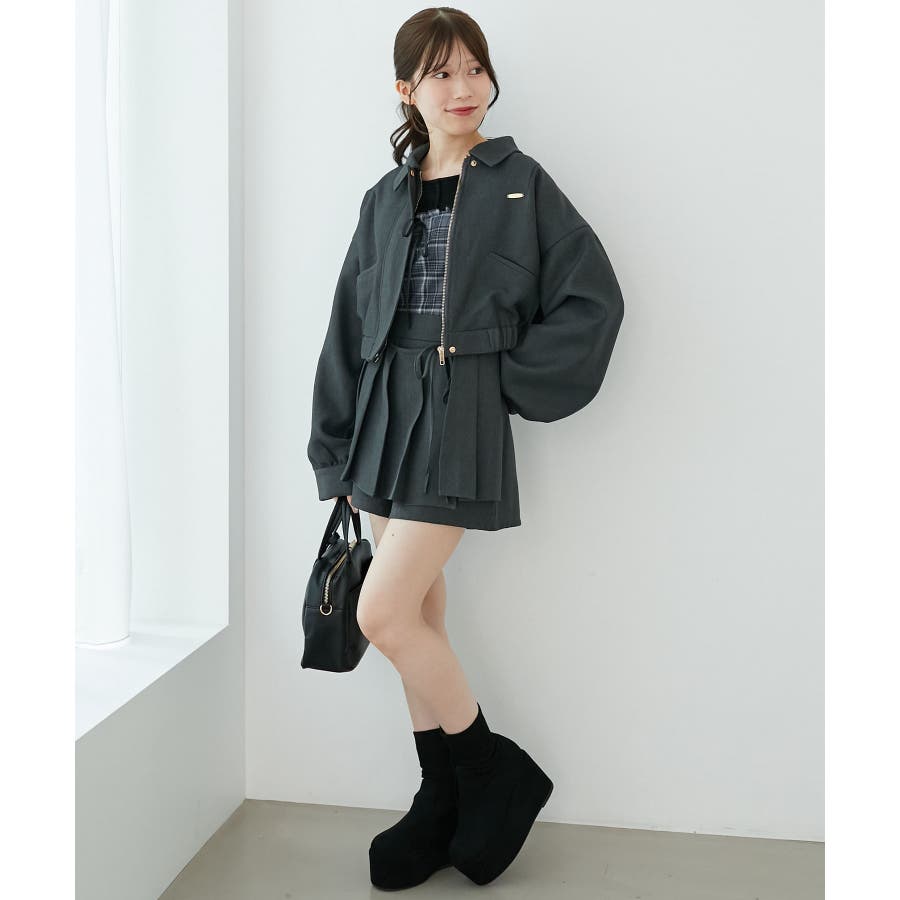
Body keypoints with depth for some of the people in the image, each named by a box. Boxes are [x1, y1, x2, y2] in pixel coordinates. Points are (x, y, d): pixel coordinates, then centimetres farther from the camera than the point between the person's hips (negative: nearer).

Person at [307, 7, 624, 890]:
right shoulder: (386, 201, 13)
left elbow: (594, 297, -4)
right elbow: (349, 329, 14)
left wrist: (514, 377, -8)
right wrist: (337, 450, 11)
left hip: (462, 417, -5)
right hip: (386, 414, 6)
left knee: (383, 613, -11)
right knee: (419, 617, 9)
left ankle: (495, 772, 10)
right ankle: (444, 802, 24)